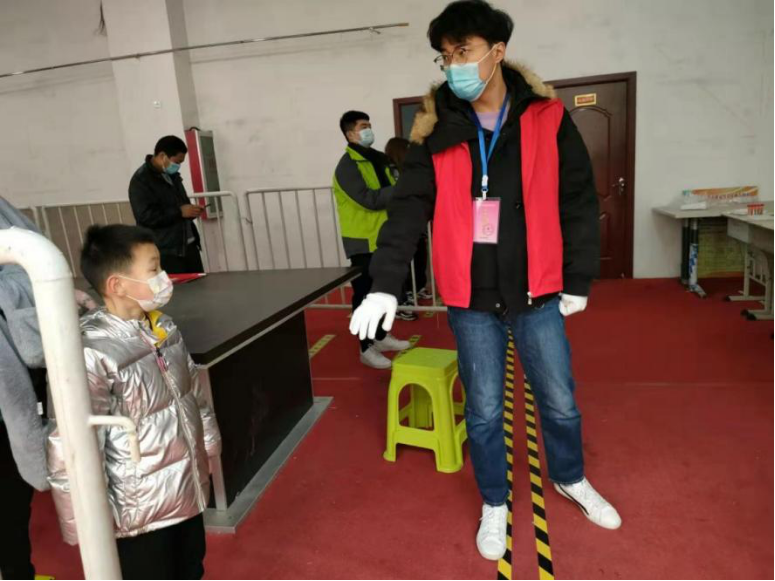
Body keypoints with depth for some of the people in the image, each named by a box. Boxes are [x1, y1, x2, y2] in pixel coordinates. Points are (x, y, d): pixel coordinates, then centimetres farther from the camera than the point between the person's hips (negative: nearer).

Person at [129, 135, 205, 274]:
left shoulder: (172, 175, 15)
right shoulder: (141, 180, -10)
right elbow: (146, 216, -20)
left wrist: (190, 210, 9)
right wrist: (179, 212, -20)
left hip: (189, 245, 8)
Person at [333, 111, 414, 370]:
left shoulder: (377, 159, 13)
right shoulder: (347, 166, -14)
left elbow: (387, 194, 17)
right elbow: (369, 199, -24)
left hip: (384, 238, 8)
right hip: (363, 242, -8)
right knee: (365, 294, 0)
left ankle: (381, 337, 31)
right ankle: (366, 348, 10)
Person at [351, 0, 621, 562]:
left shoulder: (547, 118, -3)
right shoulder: (436, 128, -2)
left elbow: (578, 203, 1)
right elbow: (409, 208, -5)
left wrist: (578, 280, 2)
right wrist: (385, 284, -14)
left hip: (537, 292, 0)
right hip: (470, 298, 0)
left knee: (560, 401, 16)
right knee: (484, 410, 12)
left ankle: (571, 479, 46)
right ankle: (495, 504, 37)